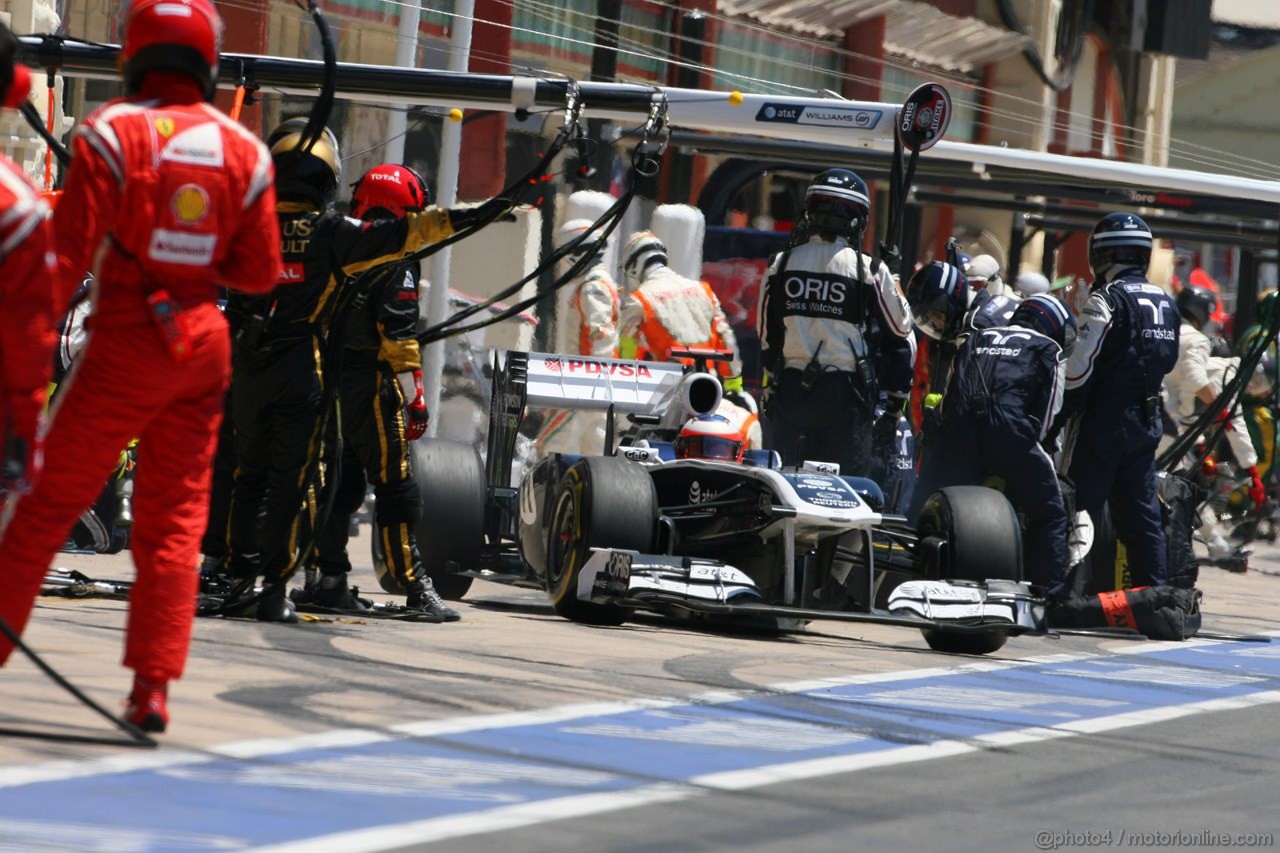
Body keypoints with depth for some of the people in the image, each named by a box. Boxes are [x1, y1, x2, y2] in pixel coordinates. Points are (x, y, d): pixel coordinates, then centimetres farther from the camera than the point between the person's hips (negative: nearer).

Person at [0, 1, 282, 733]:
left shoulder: (112, 132, -10)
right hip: (204, 343, 3)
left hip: (127, 342, -3)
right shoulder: (244, 151, 2)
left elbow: (69, 255, -13)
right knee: (176, 521, 7)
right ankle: (153, 688, 1)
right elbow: (260, 272, 7)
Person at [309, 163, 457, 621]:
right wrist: (414, 398, -16)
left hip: (326, 380, 8)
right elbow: (399, 335, -17)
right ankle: (415, 587, -8)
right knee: (396, 487, -6)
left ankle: (330, 579, 15)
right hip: (370, 387, -8)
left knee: (341, 482, 15)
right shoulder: (396, 263, -10)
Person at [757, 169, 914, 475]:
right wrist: (894, 408, 11)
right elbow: (900, 342, 1)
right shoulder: (870, 272, -5)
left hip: (789, 390, 3)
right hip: (845, 393, -3)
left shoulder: (781, 265, 4)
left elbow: (767, 339, 10)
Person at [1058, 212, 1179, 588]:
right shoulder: (1166, 303, 10)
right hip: (1146, 422, 7)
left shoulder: (1106, 300, -14)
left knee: (1080, 508, -3)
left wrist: (1062, 414, -8)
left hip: (1103, 420, -7)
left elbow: (1079, 368, -17)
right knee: (1141, 514, 11)